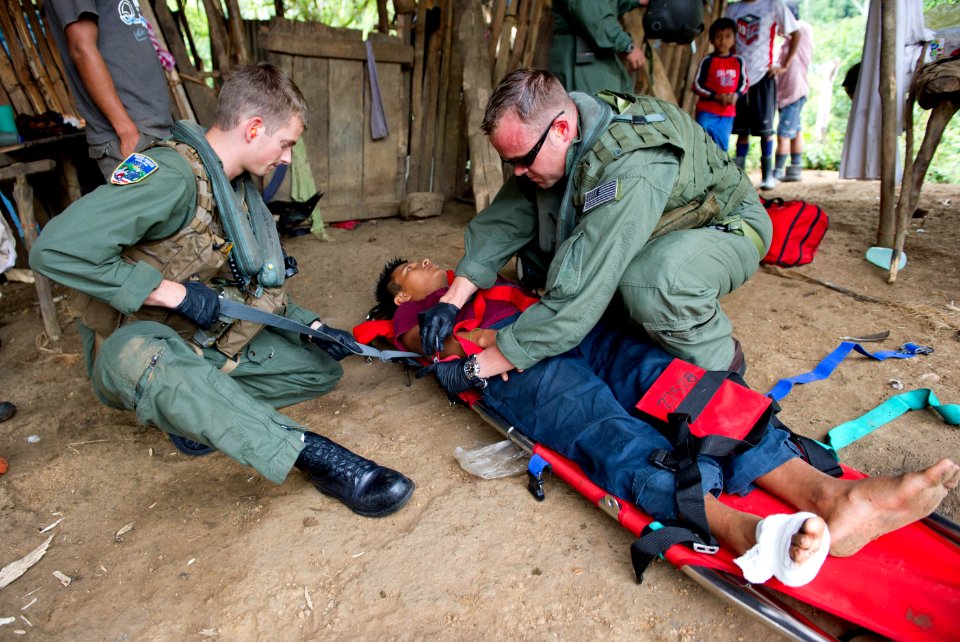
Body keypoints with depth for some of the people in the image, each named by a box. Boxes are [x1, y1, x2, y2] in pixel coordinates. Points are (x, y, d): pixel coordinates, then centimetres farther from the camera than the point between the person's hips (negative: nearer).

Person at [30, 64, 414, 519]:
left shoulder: (241, 188, 6)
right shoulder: (170, 176, -21)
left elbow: (257, 288, 11)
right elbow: (57, 247, -31)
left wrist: (312, 326, -3)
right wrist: (174, 292, -27)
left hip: (210, 340, 8)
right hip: (136, 343, -7)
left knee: (323, 369, 2)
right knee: (143, 361, -43)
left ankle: (197, 414, -7)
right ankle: (314, 456, -42)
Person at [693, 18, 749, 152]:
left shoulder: (738, 61, 6)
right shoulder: (707, 60, -5)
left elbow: (744, 83, 12)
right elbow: (697, 85, -6)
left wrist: (736, 95, -9)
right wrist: (716, 96, -15)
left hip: (728, 113, 4)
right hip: (706, 111, -4)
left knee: (722, 148, 11)